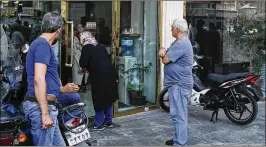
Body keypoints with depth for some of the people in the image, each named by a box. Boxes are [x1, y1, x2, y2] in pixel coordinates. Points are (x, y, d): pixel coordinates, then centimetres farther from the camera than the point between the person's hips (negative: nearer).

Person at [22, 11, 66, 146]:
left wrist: (62, 88, 48)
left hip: (43, 105, 10)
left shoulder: (41, 44, 18)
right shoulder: (43, 45, -14)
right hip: (41, 106, -10)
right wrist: (45, 113, -24)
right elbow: (39, 79, -23)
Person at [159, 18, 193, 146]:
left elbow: (165, 60, -19)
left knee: (179, 115, -8)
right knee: (178, 114, 18)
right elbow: (166, 55, 17)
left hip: (179, 84, -11)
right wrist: (163, 50, -7)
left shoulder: (181, 44, -19)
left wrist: (163, 54, 4)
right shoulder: (180, 41, 17)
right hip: (177, 83, 11)